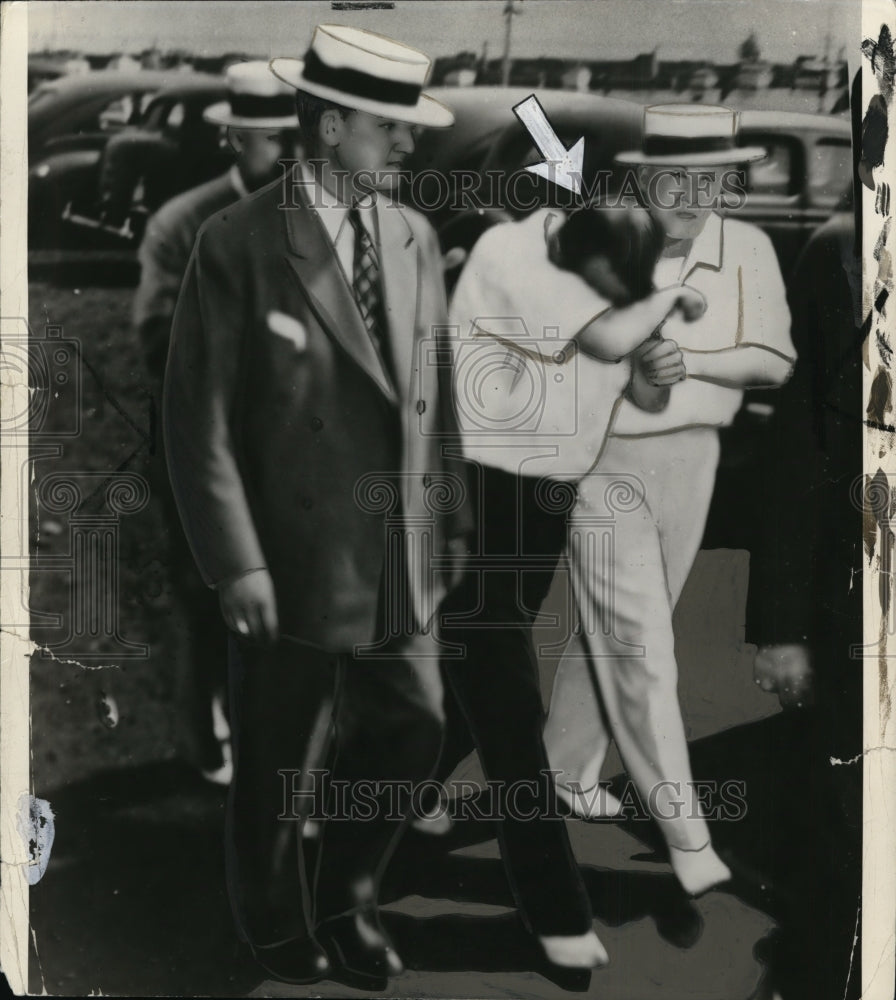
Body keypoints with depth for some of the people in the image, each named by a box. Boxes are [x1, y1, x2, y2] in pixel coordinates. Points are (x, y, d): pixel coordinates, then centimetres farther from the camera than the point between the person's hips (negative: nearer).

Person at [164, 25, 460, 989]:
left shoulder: (416, 238, 6)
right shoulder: (238, 243, -11)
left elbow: (430, 397, 10)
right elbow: (200, 416, -12)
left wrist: (446, 524, 8)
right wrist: (237, 562, -15)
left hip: (401, 563, 5)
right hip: (294, 566, -5)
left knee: (409, 735, 14)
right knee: (279, 769, 13)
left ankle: (345, 907, 41)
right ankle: (280, 933, 40)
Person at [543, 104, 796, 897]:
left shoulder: (747, 249, -3)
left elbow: (773, 361, -8)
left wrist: (680, 357, -19)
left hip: (690, 460, 4)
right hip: (603, 461, -4)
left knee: (615, 633, 18)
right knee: (642, 649, -3)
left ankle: (568, 766, 39)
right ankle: (688, 836, 5)